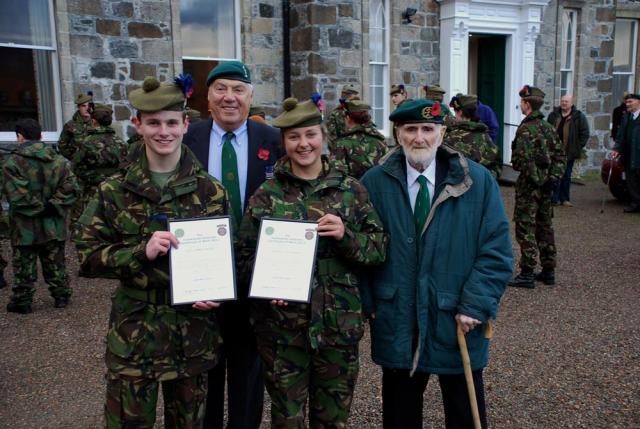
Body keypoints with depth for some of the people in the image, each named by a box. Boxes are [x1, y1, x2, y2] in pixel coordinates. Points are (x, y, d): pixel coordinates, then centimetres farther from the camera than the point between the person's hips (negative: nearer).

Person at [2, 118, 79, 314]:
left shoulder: (12, 162, -13)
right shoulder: (58, 160, 1)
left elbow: (17, 195, -21)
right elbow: (71, 187, -5)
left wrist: (38, 207, -11)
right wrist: (53, 205, -7)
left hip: (26, 226, -4)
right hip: (54, 225, 4)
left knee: (24, 265, 9)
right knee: (55, 262, 17)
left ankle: (22, 301, 19)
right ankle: (61, 295, 25)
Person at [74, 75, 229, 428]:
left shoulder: (210, 191, 0)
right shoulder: (114, 191, -3)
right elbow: (87, 257, -4)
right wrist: (142, 251, -20)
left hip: (194, 331, 1)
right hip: (134, 334, -1)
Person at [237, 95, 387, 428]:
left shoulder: (350, 190, 2)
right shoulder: (267, 194, 0)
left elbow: (379, 250, 2)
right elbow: (246, 254, 4)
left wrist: (347, 236, -16)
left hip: (338, 323, 1)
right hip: (282, 324, -1)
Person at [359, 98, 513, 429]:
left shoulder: (477, 180, -5)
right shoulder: (374, 183, -2)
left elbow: (496, 249, -5)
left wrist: (476, 305, -12)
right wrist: (367, 302, -3)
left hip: (458, 325, 0)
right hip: (396, 325, 1)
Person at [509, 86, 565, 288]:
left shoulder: (526, 129, -15)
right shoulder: (548, 127, 11)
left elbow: (523, 160, -24)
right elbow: (560, 155, 9)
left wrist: (514, 162, -4)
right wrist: (554, 177, 4)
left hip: (529, 185, -8)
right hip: (546, 185, 8)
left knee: (525, 228, -3)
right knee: (545, 226, 15)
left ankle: (527, 274, -2)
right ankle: (548, 271, 23)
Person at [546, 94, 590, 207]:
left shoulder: (579, 117, 0)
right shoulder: (553, 115, 8)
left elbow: (585, 134, 1)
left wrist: (578, 147, -4)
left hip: (569, 153, -1)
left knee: (566, 176, 8)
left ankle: (564, 199, 17)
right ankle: (554, 198, 5)